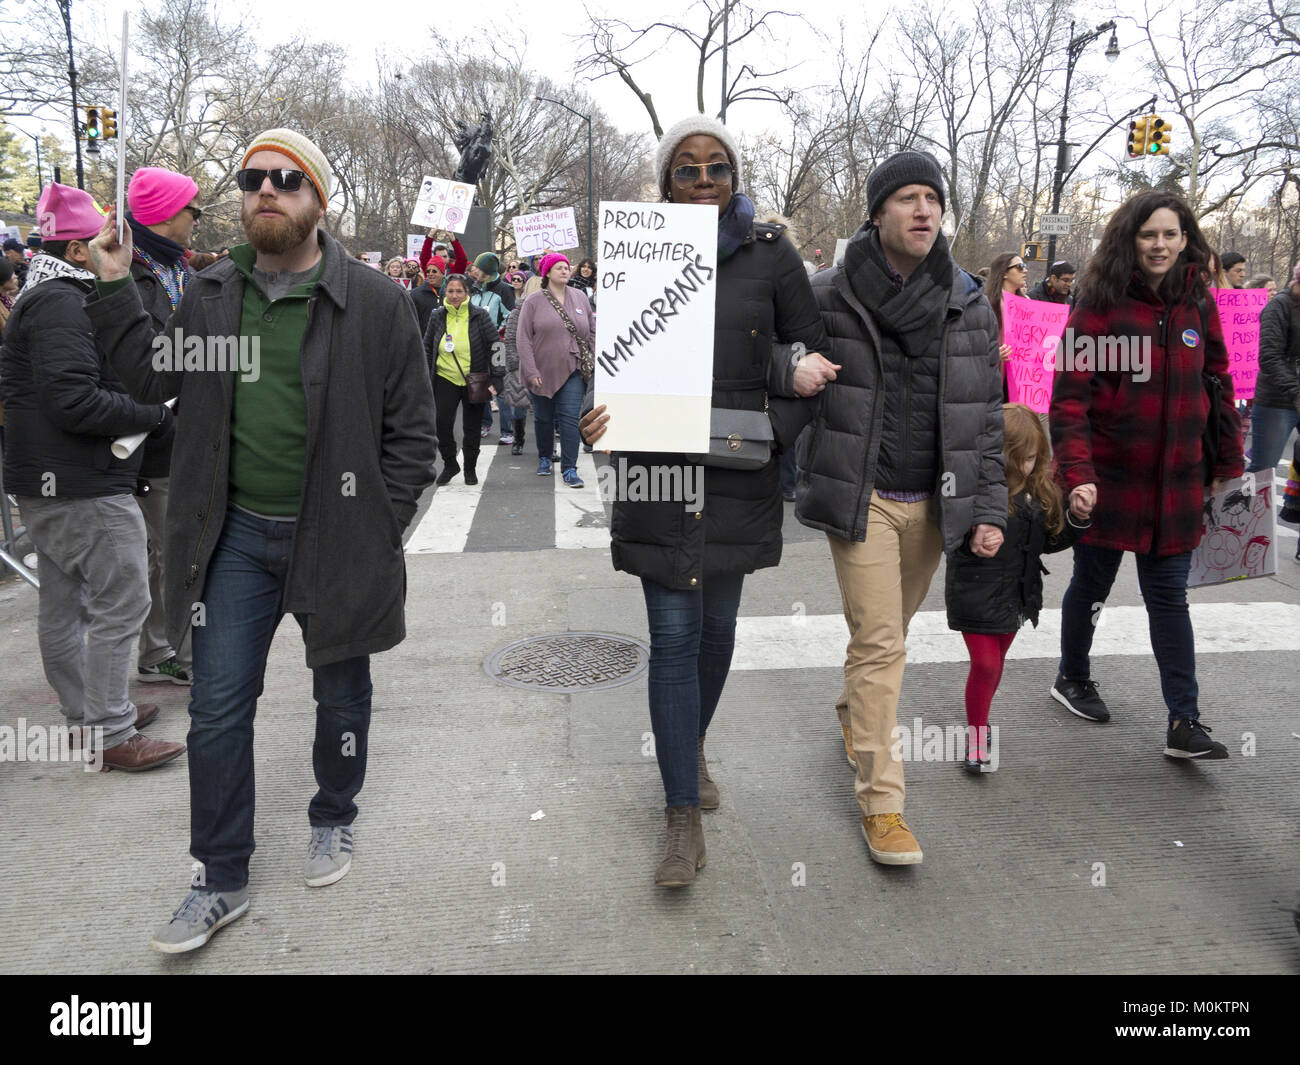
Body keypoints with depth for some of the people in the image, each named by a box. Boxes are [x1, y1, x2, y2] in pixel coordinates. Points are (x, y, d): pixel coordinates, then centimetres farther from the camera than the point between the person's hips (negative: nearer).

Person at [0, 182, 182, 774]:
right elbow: (74, 401, -25)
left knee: (64, 604, 16)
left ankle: (88, 714, 29)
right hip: (83, 486, -11)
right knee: (121, 603, -5)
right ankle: (110, 735, 2)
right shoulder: (61, 303, -16)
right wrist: (156, 412, -15)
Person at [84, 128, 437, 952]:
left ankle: (333, 820, 41)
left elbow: (411, 429, -6)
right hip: (236, 535, 3)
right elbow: (155, 378, 13)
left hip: (335, 537, -3)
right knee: (218, 709, 6)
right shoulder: (211, 295, 7)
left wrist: (380, 532, -9)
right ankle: (222, 880, 23)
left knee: (341, 698, 15)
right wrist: (116, 290, 5)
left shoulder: (375, 301, -7)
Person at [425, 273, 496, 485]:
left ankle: (470, 468, 23)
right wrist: (426, 377, 8)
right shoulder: (437, 316, 3)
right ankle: (450, 464, 7)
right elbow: (427, 347, 12)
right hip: (446, 379, 1)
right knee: (442, 422, -13)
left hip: (474, 381, -1)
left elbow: (494, 346, -1)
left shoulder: (479, 316, -4)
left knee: (472, 427, 6)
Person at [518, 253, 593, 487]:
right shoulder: (535, 301, -3)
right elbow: (523, 337, -6)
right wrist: (531, 371, -12)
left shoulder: (580, 297, 7)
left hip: (572, 370, 1)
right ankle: (544, 458, 33)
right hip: (542, 371, -1)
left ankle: (569, 468, -5)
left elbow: (592, 332, 14)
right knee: (543, 418, 12)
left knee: (570, 418, -7)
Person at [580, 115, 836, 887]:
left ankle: (692, 749, 42)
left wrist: (797, 372, -14)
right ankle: (684, 817, 6)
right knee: (674, 635, -3)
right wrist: (600, 413, -14)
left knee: (718, 624, 14)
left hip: (740, 471, 2)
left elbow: (812, 350, 9)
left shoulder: (769, 253, 4)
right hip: (660, 468, -1)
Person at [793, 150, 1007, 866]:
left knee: (890, 630, 18)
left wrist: (991, 507, 2)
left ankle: (852, 713, 48)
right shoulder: (828, 298, -6)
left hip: (933, 504, 4)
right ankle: (880, 801, 4)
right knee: (879, 642, -7)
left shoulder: (969, 308, 4)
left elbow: (987, 415, 7)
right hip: (862, 500, -4)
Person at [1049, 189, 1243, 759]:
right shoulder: (1100, 304, -10)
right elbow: (1069, 395, -15)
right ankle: (1072, 677, 37)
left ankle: (1184, 723, 10)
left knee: (1170, 599, 6)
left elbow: (1218, 386, 12)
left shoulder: (1198, 305, 5)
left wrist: (1228, 464, 10)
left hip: (1176, 482, 4)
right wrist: (1076, 472, -24)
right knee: (1091, 585, 13)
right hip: (1109, 478, -3)